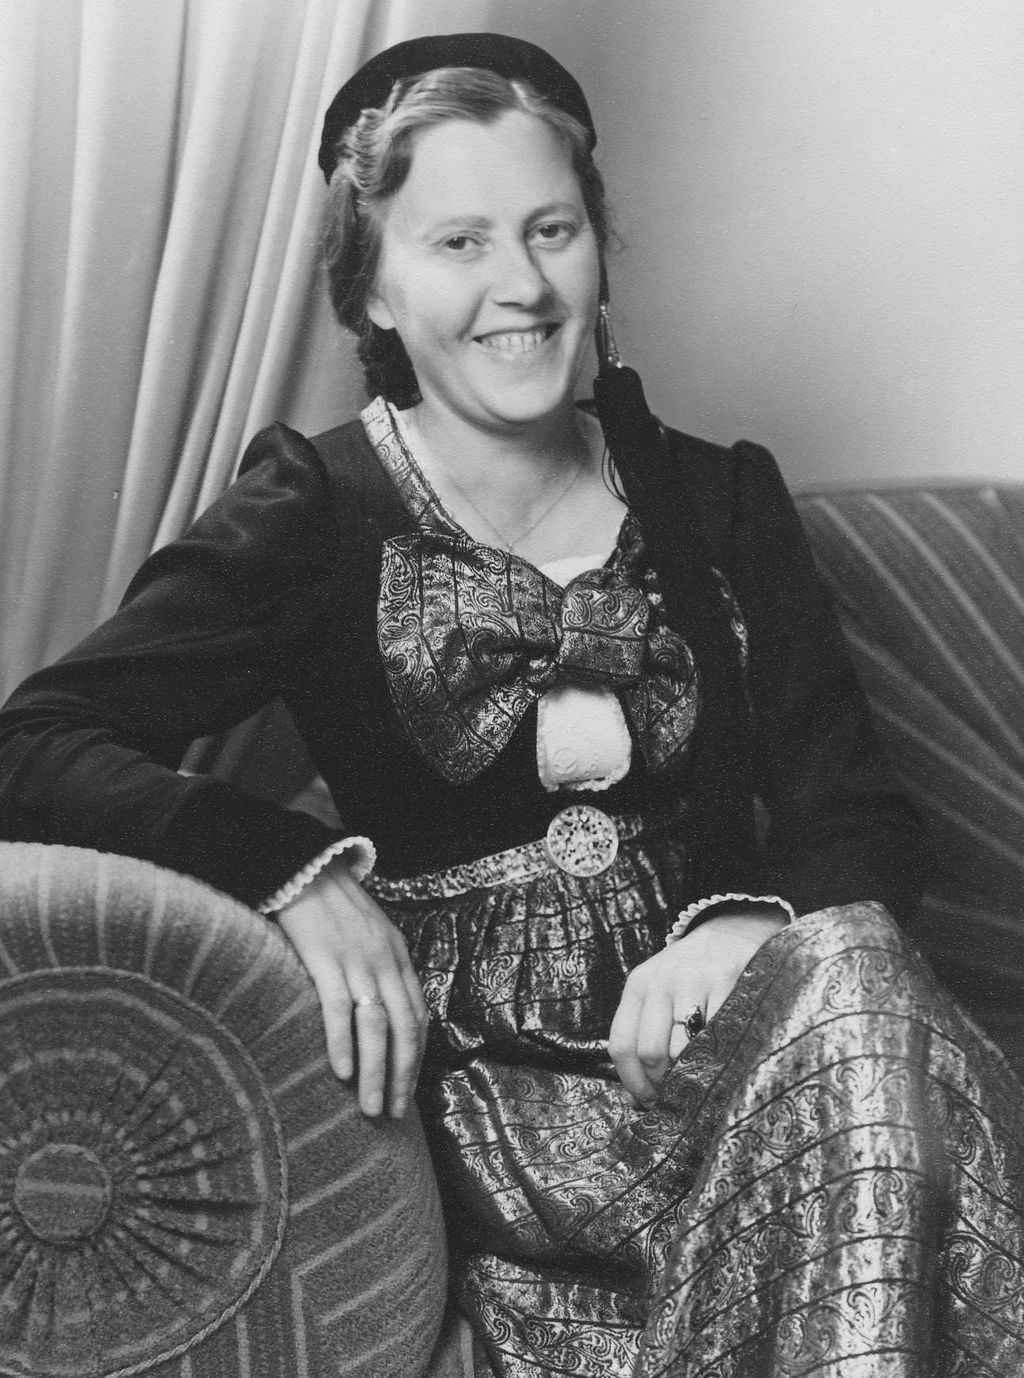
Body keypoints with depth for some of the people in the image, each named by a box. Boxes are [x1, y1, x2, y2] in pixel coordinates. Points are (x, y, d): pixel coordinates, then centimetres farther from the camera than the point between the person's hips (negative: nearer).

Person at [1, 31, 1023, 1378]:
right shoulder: (311, 518, 1)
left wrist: (755, 924, -16)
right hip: (483, 1088, -3)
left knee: (849, 982, -31)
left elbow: (859, 816, 7)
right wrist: (297, 865, -23)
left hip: (706, 1019, 4)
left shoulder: (719, 502, 10)